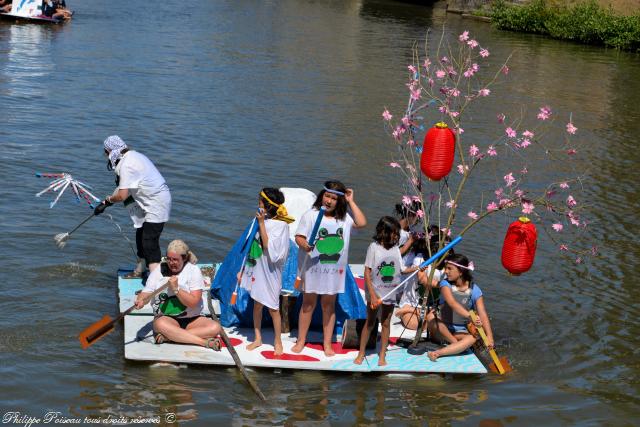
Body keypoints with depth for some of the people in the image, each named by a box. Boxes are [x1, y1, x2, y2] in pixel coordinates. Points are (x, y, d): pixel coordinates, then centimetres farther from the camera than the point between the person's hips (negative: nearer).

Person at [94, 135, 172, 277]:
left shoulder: (126, 165, -21)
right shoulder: (133, 156, 11)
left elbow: (122, 196, -22)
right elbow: (125, 187, 15)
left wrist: (107, 200, -1)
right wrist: (105, 203, 13)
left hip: (157, 203, -11)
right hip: (150, 202, 11)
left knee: (150, 242, -14)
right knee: (141, 237, 20)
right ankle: (139, 271, 35)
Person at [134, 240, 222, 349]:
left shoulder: (193, 270, -3)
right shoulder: (159, 271, 4)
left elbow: (193, 302, -11)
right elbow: (146, 293, -3)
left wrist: (176, 289, -21)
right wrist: (141, 301, -25)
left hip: (192, 319, 0)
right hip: (166, 318, 0)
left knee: (215, 327, -27)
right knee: (160, 324, -37)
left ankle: (167, 336, -31)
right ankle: (206, 342, -36)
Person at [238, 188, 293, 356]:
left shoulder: (280, 225, -15)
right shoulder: (260, 219, 1)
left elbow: (268, 248, -23)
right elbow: (251, 246, 9)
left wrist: (261, 223, -22)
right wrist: (242, 270, 11)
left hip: (269, 271, -5)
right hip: (255, 268, 5)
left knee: (272, 307, 4)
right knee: (257, 304, 14)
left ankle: (278, 341, 19)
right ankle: (257, 338, 27)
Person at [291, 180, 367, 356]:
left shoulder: (344, 217, 2)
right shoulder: (311, 215, -6)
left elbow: (362, 223, -12)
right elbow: (299, 236, -9)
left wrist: (351, 202, -8)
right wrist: (304, 245, -31)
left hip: (334, 269, 2)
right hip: (313, 267, -2)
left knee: (329, 305, 11)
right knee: (308, 303, 8)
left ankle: (327, 344, 20)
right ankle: (301, 341, 20)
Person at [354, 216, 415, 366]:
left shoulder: (396, 249, 0)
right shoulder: (374, 247, -12)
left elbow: (401, 270, 7)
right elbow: (367, 272, -13)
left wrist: (417, 268, -5)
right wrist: (372, 295, -17)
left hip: (390, 293, 4)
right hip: (375, 292, -4)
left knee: (386, 323, 10)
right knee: (370, 323, 6)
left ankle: (382, 355, 19)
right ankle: (361, 353, 18)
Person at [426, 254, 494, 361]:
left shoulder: (474, 290, -9)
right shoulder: (445, 284, -11)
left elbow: (482, 314, -17)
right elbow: (452, 303, -30)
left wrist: (489, 336, -31)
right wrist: (469, 316, -46)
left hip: (461, 331, 0)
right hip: (443, 328, 1)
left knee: (473, 338, -33)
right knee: (430, 317, -30)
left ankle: (438, 352, -42)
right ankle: (457, 344, -20)